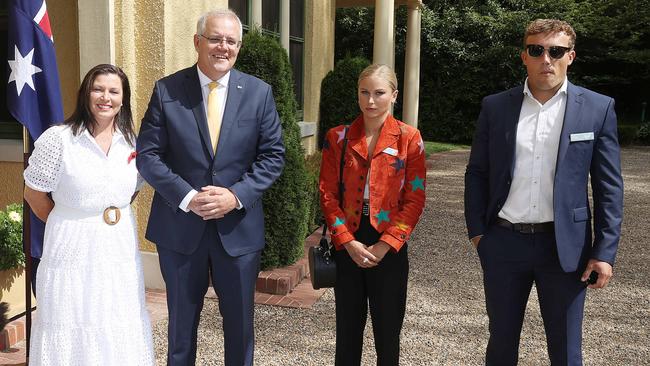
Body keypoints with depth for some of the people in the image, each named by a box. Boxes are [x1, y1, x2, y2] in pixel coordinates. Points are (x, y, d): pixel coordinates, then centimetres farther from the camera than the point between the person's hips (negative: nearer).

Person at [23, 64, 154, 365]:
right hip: (74, 248, -4)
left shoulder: (131, 140, 3)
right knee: (71, 330, 7)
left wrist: (117, 215, 6)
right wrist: (66, 224, 2)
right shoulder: (58, 139, -11)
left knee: (121, 329, 13)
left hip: (121, 248, 4)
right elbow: (34, 193, -3)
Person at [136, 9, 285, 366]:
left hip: (238, 226, 1)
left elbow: (273, 155, -1)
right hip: (180, 226, 0)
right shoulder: (167, 90, -4)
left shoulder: (259, 92, -1)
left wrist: (236, 196, -15)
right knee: (182, 320, 16)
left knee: (239, 320, 14)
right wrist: (187, 197, -18)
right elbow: (148, 154, -5)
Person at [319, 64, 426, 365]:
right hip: (347, 245, 2)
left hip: (389, 249, -1)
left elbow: (414, 199, -5)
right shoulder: (338, 137, 3)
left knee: (388, 332, 8)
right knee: (347, 331, 11)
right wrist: (348, 241, -11)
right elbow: (328, 194, 0)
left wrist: (385, 245, -12)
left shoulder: (409, 138, -1)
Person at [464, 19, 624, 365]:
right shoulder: (495, 106, 2)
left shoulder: (597, 108, -2)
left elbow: (609, 187, -1)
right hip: (503, 242, 2)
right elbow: (477, 173, 8)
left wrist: (605, 251, -7)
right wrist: (476, 229, 1)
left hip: (564, 246, -1)